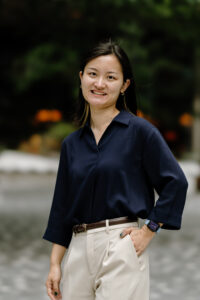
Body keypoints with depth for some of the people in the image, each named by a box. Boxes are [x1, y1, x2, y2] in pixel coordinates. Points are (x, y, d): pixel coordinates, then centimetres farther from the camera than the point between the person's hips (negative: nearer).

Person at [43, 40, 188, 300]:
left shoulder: (139, 131, -3)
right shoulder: (71, 144, 12)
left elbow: (176, 183, -5)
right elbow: (62, 208, 14)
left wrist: (149, 230, -8)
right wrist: (55, 264, 9)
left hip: (121, 248, -5)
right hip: (78, 251, 5)